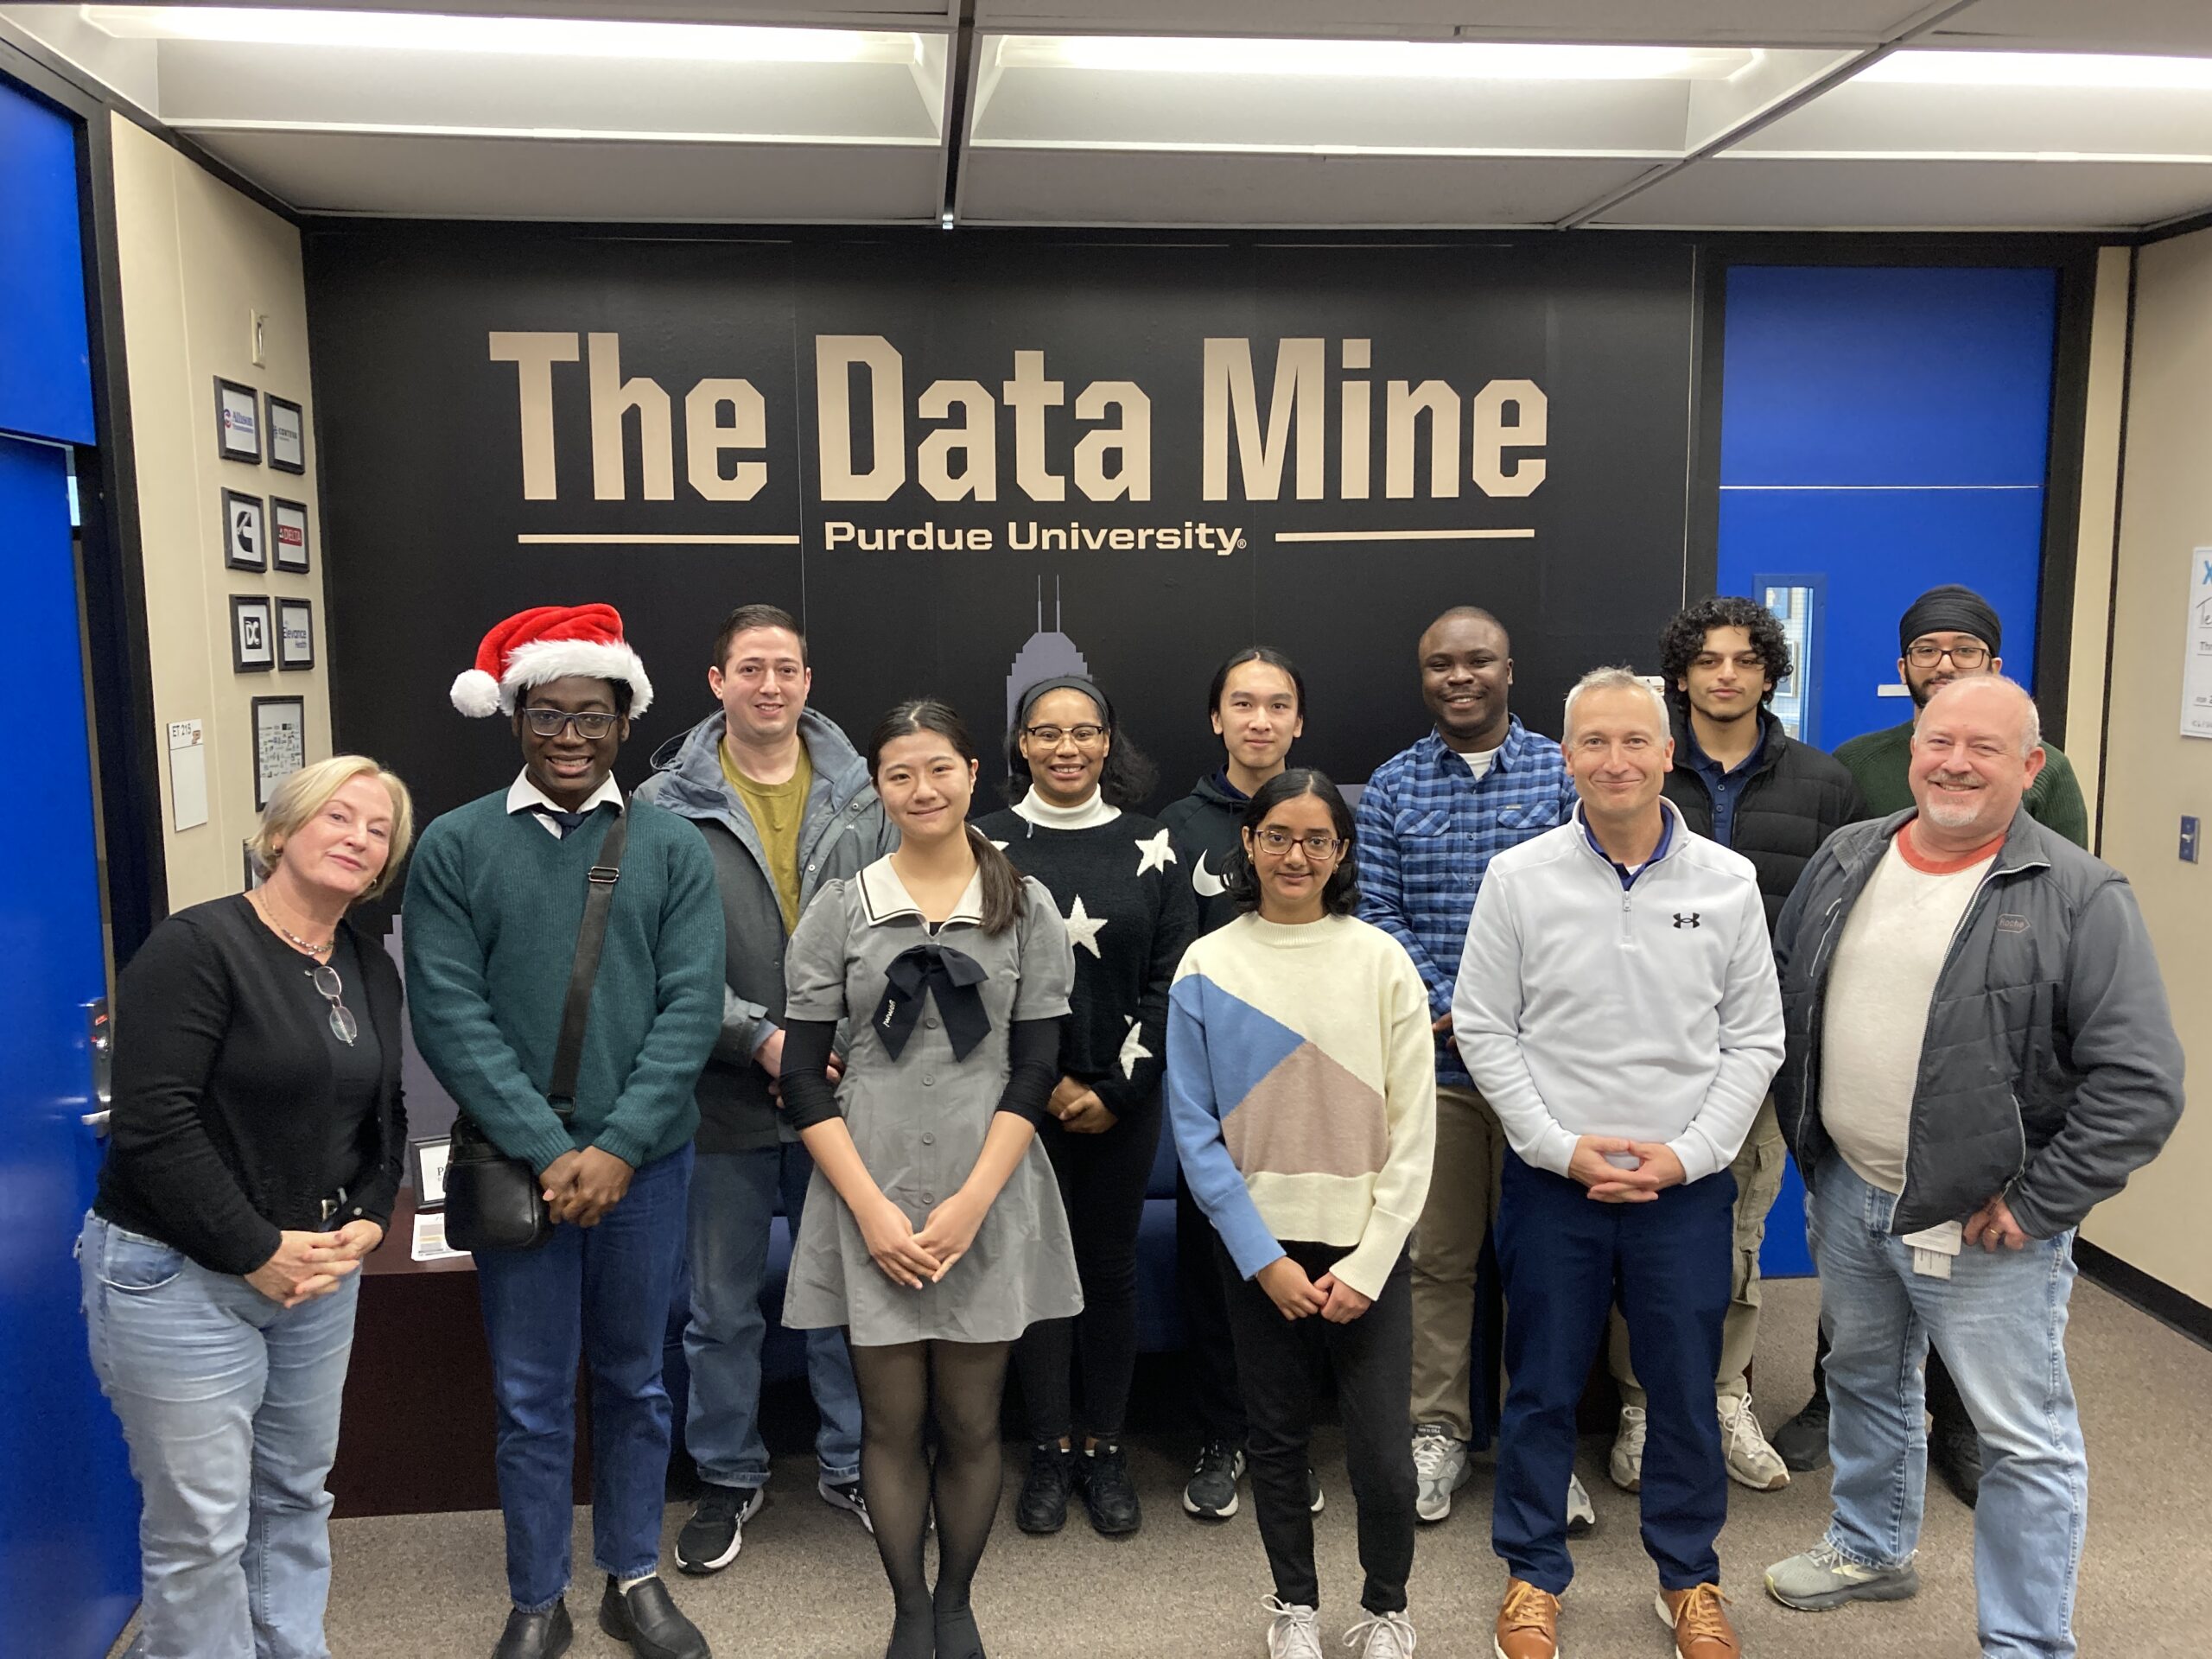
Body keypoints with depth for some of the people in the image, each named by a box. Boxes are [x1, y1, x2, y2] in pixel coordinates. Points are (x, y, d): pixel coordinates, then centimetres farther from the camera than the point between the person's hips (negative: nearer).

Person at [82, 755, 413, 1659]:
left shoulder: (372, 973, 8)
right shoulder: (195, 947, -15)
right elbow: (152, 1127, -20)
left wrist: (364, 1226, -2)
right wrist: (259, 1253, -17)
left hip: (320, 1271, 7)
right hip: (179, 1278, -7)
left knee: (297, 1494, 18)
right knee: (200, 1531, 3)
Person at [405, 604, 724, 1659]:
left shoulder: (671, 847, 0)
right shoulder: (456, 846, -2)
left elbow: (691, 1008, -5)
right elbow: (449, 1015, -8)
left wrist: (618, 1149, -14)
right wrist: (548, 1152, -14)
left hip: (644, 1164, 1)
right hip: (516, 1164, -1)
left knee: (633, 1381, 15)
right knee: (530, 1396, 10)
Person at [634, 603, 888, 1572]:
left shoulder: (863, 797, 1)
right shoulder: (667, 806, -6)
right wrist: (760, 1037, -17)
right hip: (724, 1096, -1)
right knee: (723, 1305, 14)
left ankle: (848, 1462, 35)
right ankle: (729, 1475, 35)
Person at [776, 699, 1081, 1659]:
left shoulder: (1025, 905, 2)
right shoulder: (839, 910, 1)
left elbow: (1036, 1070, -1)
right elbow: (803, 1076, -1)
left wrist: (971, 1202, -10)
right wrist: (872, 1209, -10)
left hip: (988, 1200, 0)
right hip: (871, 1199, 0)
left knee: (971, 1423, 9)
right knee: (892, 1422, 8)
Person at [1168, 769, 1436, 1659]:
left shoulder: (1380, 960, -4)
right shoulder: (1207, 967, -3)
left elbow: (1413, 1129, -4)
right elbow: (1195, 1129, -3)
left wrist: (1368, 1264, -9)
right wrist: (1265, 1259, -8)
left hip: (1367, 1249, -1)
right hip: (1259, 1248, 1)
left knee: (1381, 1454, -1)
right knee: (1278, 1437, 13)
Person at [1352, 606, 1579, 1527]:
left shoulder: (1563, 774, 3)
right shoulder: (1392, 785, 6)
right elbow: (1375, 912, 0)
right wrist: (1451, 1009, -11)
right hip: (1432, 1060, 1)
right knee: (1435, 1254, 9)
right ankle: (1437, 1431, 24)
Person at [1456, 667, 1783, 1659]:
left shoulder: (1728, 881, -2)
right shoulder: (1519, 877, -6)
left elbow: (1755, 1038, 2)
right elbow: (1483, 1029, -3)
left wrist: (1688, 1152, -9)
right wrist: (1562, 1147, -10)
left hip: (1687, 1185, 1)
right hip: (1551, 1180, -1)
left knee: (1685, 1390, 14)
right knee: (1542, 1388, 12)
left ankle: (1690, 1578, 37)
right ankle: (1534, 1575, 32)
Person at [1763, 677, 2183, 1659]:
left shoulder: (2080, 898, -14)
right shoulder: (1846, 861, 3)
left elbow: (2140, 1083, -16)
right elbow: (1783, 993, 14)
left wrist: (2035, 1204, -15)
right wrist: (1803, 1131, 9)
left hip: (1982, 1220, -6)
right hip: (1846, 1194, 6)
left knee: (2025, 1441, 6)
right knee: (1865, 1382, 24)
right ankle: (1871, 1548, 47)